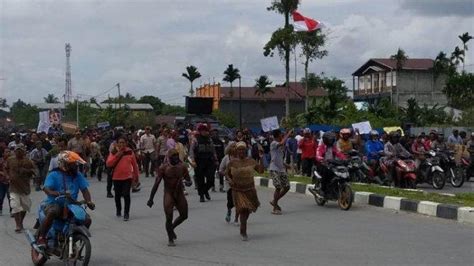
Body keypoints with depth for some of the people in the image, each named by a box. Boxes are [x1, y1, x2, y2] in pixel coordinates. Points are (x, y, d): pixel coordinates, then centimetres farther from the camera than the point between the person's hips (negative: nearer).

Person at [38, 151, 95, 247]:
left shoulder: (78, 175, 5)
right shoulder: (54, 175, -7)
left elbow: (84, 190, 1)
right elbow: (46, 189, -21)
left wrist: (89, 202, -19)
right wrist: (59, 194, -40)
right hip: (54, 203, -5)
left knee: (87, 220, -12)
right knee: (52, 212, -39)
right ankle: (41, 237, -24)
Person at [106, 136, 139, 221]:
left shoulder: (130, 152, -1)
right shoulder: (114, 152, -2)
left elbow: (134, 164, 8)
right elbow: (108, 164, -10)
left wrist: (136, 175, 14)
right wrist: (116, 156, -19)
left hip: (127, 177, -2)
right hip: (116, 177, 2)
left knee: (126, 195, -12)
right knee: (118, 195, 14)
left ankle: (126, 213, -6)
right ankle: (118, 210, 36)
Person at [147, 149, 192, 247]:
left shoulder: (182, 166, -1)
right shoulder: (163, 168, -12)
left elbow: (188, 179, 7)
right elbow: (156, 184, -10)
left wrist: (188, 183, -20)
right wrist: (151, 199, -12)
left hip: (179, 194, 4)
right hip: (168, 194, -4)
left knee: (184, 216, 7)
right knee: (169, 218, -7)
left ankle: (171, 228, 35)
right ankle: (170, 239, 11)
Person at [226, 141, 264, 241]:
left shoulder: (251, 161, -1)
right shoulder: (232, 163, -2)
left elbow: (261, 170, -7)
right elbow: (228, 174, 9)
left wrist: (261, 159, -14)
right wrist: (230, 180, -11)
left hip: (250, 189, 2)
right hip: (238, 190, -2)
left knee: (248, 210, 11)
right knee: (242, 210, -13)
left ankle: (242, 230, 39)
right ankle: (244, 233, -5)